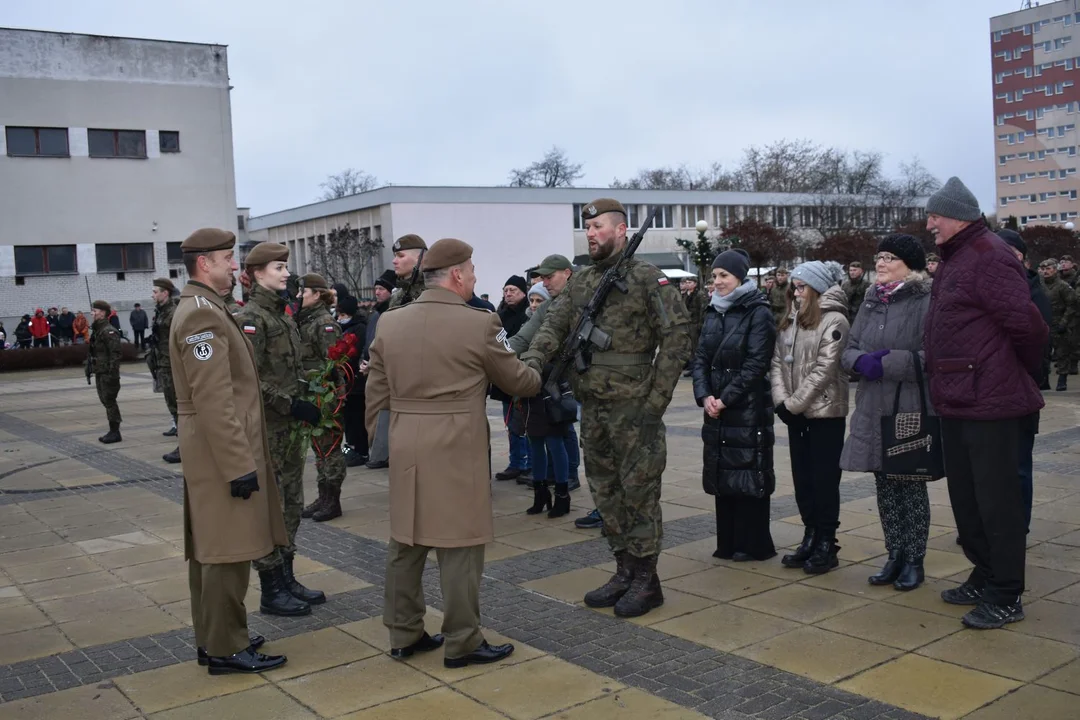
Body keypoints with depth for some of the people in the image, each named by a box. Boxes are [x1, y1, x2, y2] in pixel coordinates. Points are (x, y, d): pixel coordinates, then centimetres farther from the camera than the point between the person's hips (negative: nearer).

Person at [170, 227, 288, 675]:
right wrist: (239, 464, -23)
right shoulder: (202, 313, -17)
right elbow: (214, 402, -23)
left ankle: (211, 638, 24)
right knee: (228, 550, -4)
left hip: (210, 451, 11)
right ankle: (225, 649, 4)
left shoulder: (202, 309, 15)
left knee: (210, 547, 15)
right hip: (222, 451, -11)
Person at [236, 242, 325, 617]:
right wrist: (291, 405, -21)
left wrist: (302, 404, 6)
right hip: (266, 429, -9)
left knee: (291, 505, 15)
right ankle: (271, 591, 9)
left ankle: (287, 579, 26)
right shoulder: (250, 319, -14)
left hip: (290, 427, 9)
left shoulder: (282, 315, 13)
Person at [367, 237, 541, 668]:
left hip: (405, 450, 6)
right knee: (459, 546, 3)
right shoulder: (480, 324, -9)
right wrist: (538, 378, 26)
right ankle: (462, 643, 11)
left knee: (405, 543, 14)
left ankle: (403, 635, 24)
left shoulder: (389, 322, 5)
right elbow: (516, 380, 4)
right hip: (457, 451, -5)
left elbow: (376, 393, 9)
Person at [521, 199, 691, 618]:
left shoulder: (647, 279, -7)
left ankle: (646, 581, 13)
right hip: (592, 409, 7)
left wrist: (656, 399, -14)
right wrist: (532, 360, -16)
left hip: (633, 407, -7)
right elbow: (554, 326, 4)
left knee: (639, 492, 1)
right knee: (606, 493, 14)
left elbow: (677, 337, -11)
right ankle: (624, 572, 27)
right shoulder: (580, 284, 12)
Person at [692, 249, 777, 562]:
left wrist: (726, 398, -16)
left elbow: (756, 364, -14)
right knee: (722, 475, 10)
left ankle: (752, 544, 10)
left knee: (748, 476, -1)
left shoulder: (758, 312, -8)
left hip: (748, 409, -7)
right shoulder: (713, 311, 12)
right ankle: (728, 543, 20)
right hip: (716, 408, 7)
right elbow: (700, 357, 8)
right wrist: (704, 396, -6)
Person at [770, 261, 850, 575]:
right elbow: (778, 361, 7)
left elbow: (823, 369, -16)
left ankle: (826, 545, 10)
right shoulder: (791, 318, 13)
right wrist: (780, 399, -6)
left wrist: (794, 403, -15)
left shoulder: (834, 320, -9)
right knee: (801, 477, 12)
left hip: (825, 412, -7)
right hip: (796, 413, 7)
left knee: (824, 479, 1)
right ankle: (810, 537, 23)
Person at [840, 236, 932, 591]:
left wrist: (886, 363, -19)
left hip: (910, 411, -6)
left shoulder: (926, 301, -11)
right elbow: (849, 349, 12)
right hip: (873, 409, 7)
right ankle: (895, 556, 25)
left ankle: (914, 560, 18)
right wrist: (861, 360, -9)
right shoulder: (871, 301, 12)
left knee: (912, 485, 4)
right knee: (885, 485, 13)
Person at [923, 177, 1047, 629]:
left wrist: (1023, 370, -4)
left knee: (996, 500, -1)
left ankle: (1005, 597, 9)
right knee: (965, 498, 17)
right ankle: (984, 577, 31)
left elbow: (1026, 324, -20)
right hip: (957, 403, 10)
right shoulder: (953, 261, 16)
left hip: (989, 404, -10)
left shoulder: (989, 257, -15)